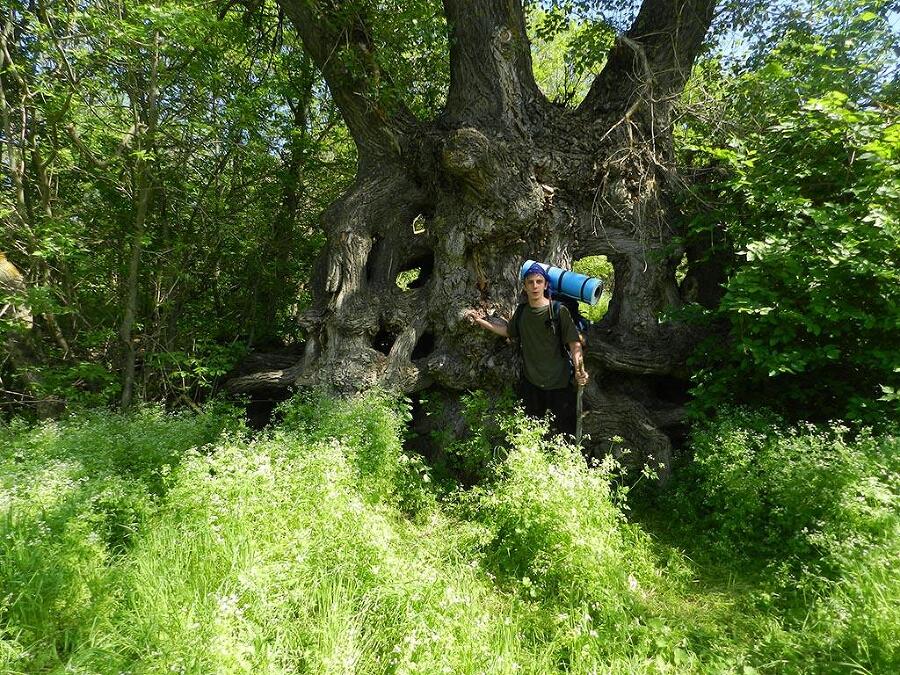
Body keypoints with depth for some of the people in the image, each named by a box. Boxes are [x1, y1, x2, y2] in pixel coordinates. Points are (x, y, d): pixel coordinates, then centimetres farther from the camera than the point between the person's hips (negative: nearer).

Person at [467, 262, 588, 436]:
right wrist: (481, 321, 12)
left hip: (558, 383, -5)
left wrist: (580, 369, -33)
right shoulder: (521, 311, 1)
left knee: (565, 432, 7)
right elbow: (508, 331, 19)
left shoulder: (558, 310, -14)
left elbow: (574, 343, -17)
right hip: (530, 382, 5)